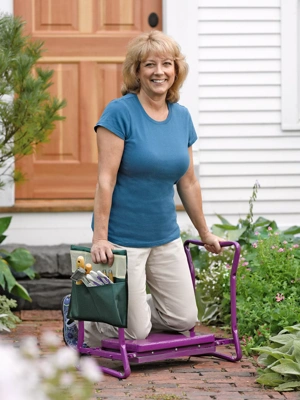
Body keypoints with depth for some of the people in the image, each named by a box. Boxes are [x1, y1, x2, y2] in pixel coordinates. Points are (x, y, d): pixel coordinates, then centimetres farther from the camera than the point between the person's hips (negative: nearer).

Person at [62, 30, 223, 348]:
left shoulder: (182, 117, 6)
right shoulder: (120, 112, -13)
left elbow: (188, 182, 14)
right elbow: (105, 180, -17)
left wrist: (205, 233, 19)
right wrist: (99, 238, -21)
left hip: (165, 238, 6)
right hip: (123, 238, -6)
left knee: (183, 320, 6)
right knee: (136, 332, -2)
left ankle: (131, 308, 30)